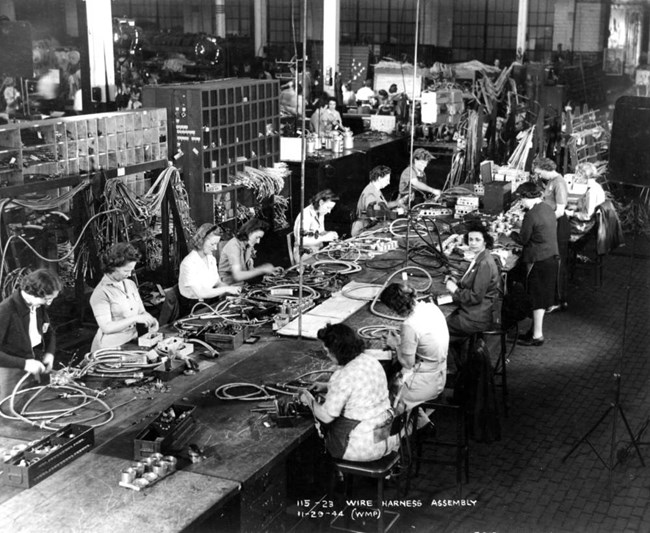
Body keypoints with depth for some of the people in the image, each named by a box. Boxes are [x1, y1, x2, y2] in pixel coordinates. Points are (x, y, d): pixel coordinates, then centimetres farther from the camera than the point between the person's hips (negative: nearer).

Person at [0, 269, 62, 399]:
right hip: (12, 372, -6)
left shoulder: (39, 306, -1)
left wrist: (49, 353, -2)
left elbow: (49, 332, 16)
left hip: (35, 369, 6)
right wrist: (24, 363, -27)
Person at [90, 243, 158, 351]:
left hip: (132, 341, 6)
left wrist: (150, 320, -4)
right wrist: (135, 319, -21)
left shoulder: (130, 284, 10)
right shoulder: (101, 293, -11)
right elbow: (106, 327, -16)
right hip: (110, 348, -6)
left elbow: (141, 311, 18)